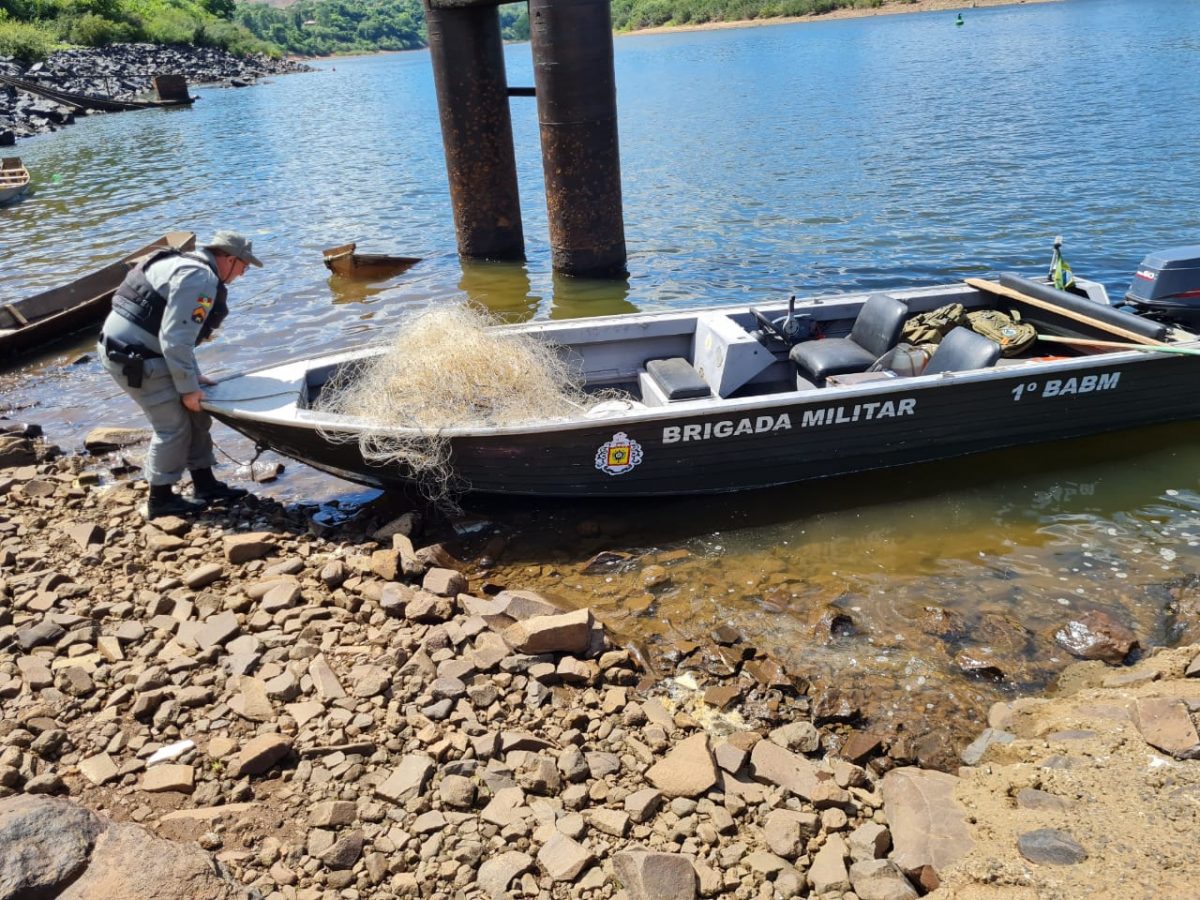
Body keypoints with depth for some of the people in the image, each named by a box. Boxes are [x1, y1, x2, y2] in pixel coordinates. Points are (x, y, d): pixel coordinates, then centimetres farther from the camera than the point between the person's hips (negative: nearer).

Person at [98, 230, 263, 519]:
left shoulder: (189, 266, 16)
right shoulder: (200, 279, -18)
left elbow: (177, 335, 20)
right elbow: (175, 341, -23)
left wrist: (192, 377, 17)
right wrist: (187, 387, -15)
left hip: (129, 345, 10)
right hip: (131, 354, -10)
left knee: (194, 414, 13)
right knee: (174, 424, -3)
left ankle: (204, 484, 22)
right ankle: (160, 499, 11)